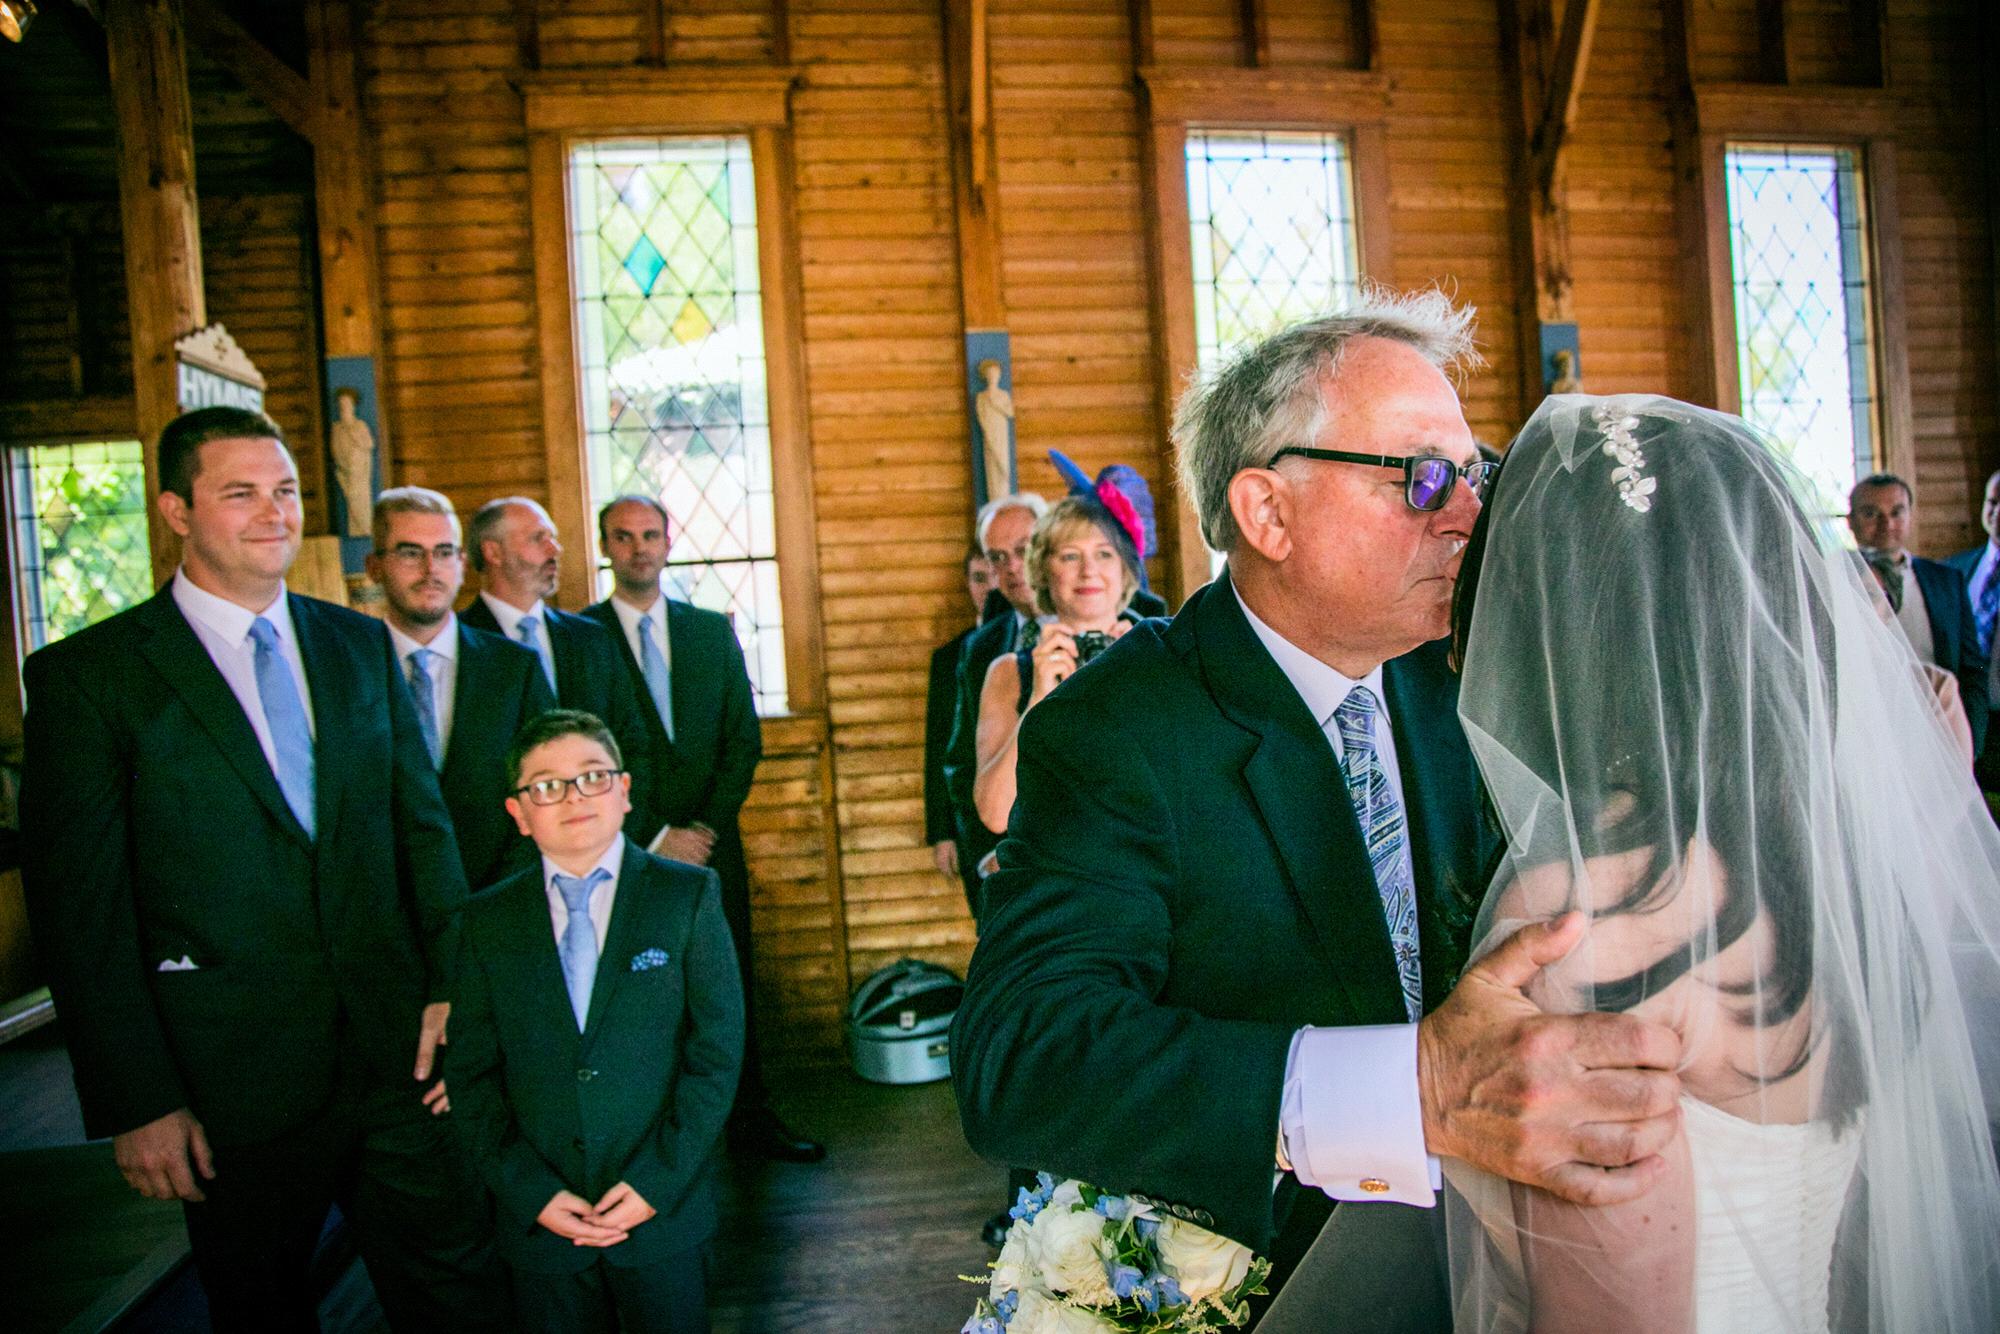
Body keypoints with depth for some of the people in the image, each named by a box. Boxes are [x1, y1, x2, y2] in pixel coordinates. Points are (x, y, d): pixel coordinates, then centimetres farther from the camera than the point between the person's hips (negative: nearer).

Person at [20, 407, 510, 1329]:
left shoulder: (359, 645, 7)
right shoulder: (85, 675, -6)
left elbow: (423, 821, 8)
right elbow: (80, 908, -7)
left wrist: (449, 985, -2)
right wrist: (137, 1104, -9)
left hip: (398, 1048, 3)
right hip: (234, 1084, -3)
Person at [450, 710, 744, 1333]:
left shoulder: (688, 895, -4)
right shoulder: (487, 919, 1)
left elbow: (717, 1051, -7)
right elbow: (473, 1076, 1)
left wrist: (657, 1182, -12)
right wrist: (532, 1192, -8)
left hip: (663, 1211, -1)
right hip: (539, 1221, 1)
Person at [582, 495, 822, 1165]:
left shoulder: (713, 630, 11)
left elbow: (744, 737, 9)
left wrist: (708, 825, -4)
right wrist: (654, 836, -9)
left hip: (710, 840, 3)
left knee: (731, 982, 7)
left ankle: (750, 1116, 20)